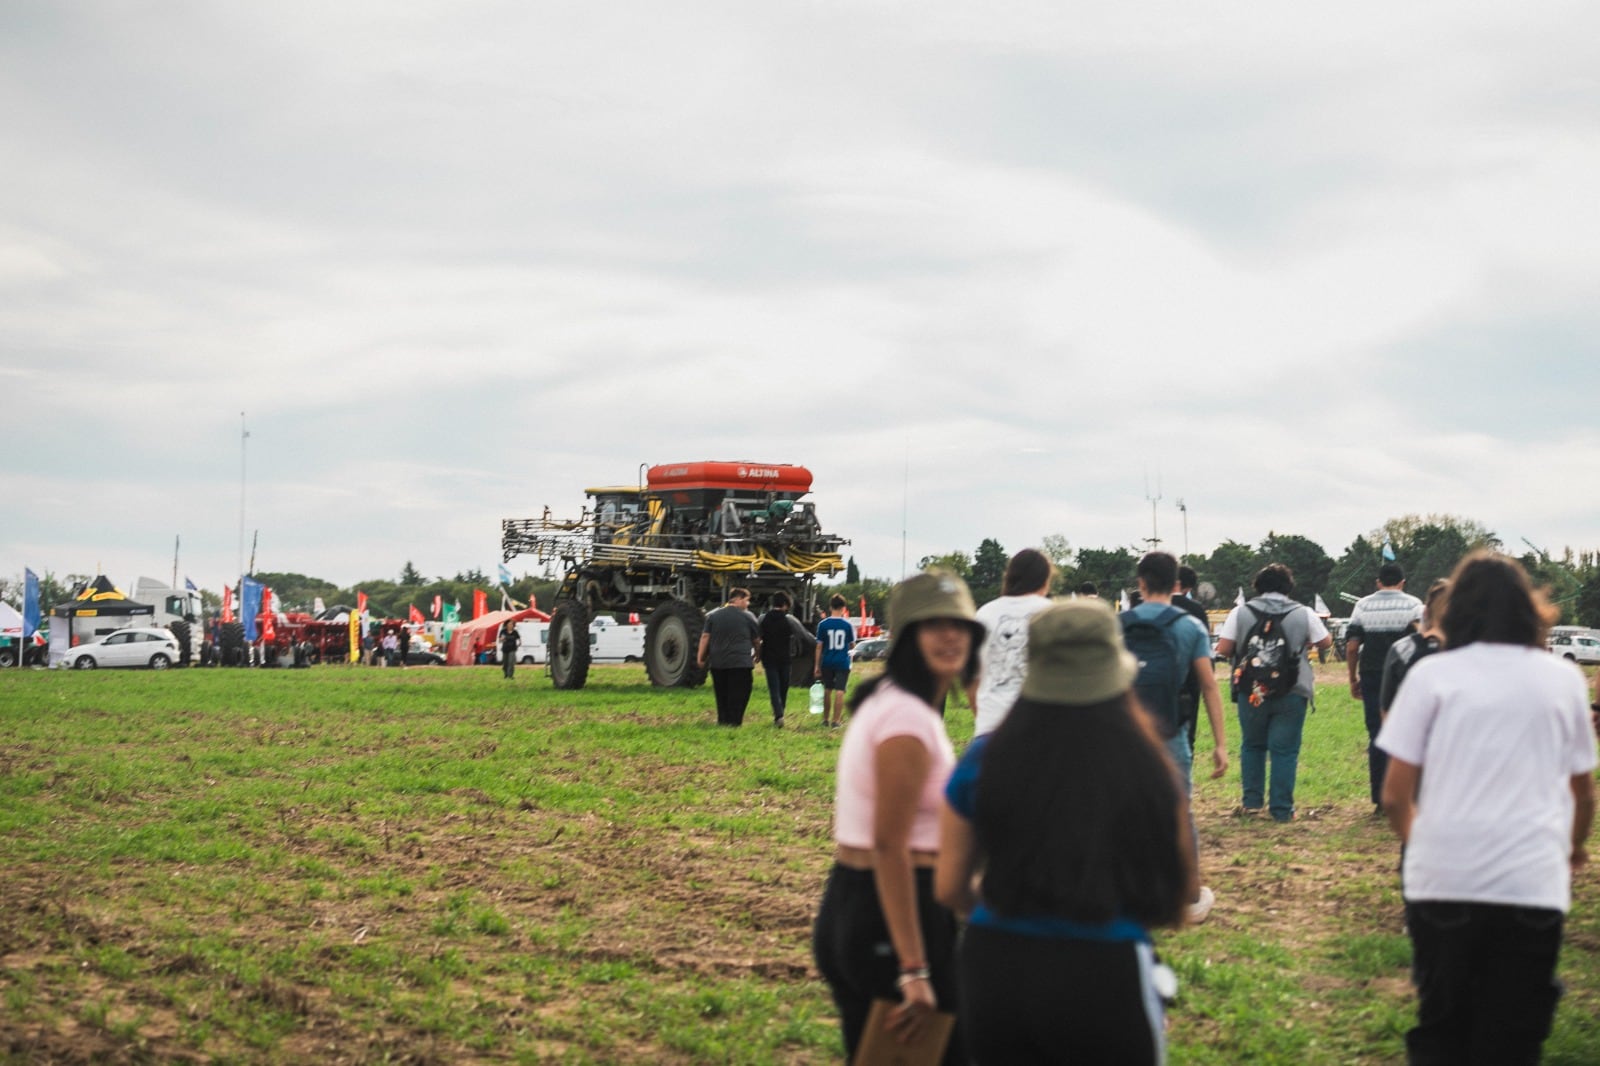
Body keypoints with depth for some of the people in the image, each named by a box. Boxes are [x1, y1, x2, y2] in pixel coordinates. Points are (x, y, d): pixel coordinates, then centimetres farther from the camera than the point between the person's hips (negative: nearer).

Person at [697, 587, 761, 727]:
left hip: (717, 663, 4)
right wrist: (757, 653, 25)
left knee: (722, 694, 13)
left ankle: (722, 720, 14)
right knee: (738, 695, -1)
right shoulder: (748, 617, -1)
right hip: (741, 662, -4)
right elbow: (756, 640, 7)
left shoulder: (713, 615, 8)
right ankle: (734, 721, -6)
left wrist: (701, 657, 8)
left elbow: (705, 637, 4)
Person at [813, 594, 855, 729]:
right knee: (840, 691, -2)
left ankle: (826, 719, 24)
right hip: (843, 662, -2)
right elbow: (852, 645, 3)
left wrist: (817, 665, 3)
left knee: (827, 690, 14)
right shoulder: (848, 625, -5)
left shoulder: (823, 624, -4)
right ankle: (836, 720, -6)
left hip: (827, 662, 2)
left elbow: (819, 646, -2)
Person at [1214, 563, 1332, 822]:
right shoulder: (1303, 613, -1)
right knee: (1285, 750, 2)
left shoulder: (1241, 612, -1)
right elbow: (1325, 642, 10)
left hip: (1251, 691, 1)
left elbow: (1223, 649, -4)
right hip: (1291, 692, -1)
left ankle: (1251, 801, 18)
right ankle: (1281, 809, 2)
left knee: (1252, 745, 17)